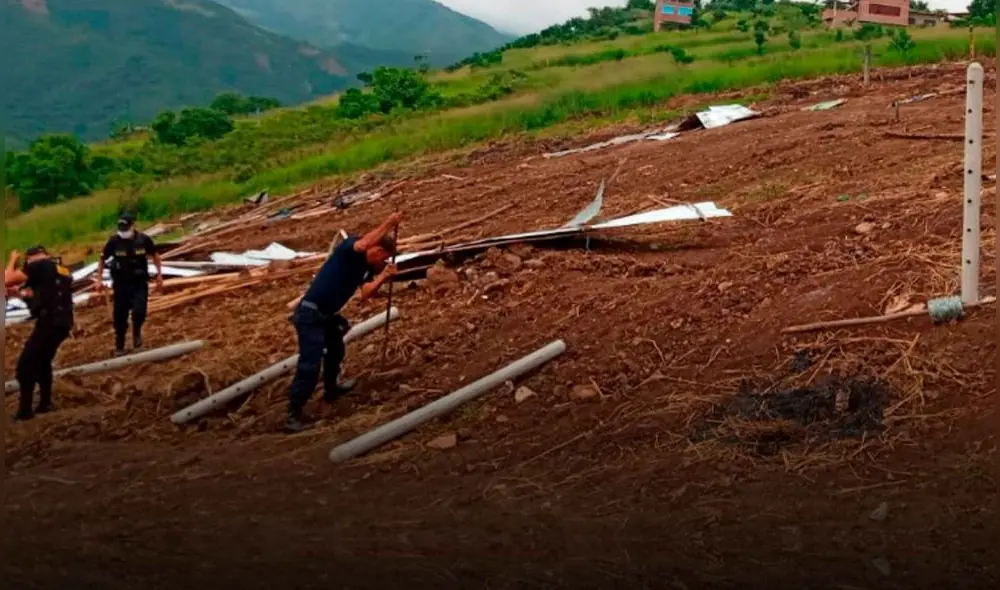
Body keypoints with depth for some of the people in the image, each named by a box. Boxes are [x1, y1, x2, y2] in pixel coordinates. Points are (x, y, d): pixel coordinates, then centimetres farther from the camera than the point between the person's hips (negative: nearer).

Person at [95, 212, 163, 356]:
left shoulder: (143, 239, -11)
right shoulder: (114, 241, -10)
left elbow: (155, 256, 8)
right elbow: (102, 260, 5)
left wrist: (159, 275, 6)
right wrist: (99, 280, 0)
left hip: (140, 283, -1)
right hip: (121, 284, 1)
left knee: (139, 311, -20)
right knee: (120, 317, 5)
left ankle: (137, 331, 13)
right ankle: (119, 347, 23)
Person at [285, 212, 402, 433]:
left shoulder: (367, 267, 10)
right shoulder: (349, 246, -12)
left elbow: (366, 293, -4)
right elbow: (363, 245, -37)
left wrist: (383, 276, -16)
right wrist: (388, 224, -35)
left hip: (327, 313, 10)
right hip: (310, 312, -10)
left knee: (336, 349, 30)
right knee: (310, 363, -13)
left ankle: (331, 389, 53)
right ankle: (293, 414, -10)